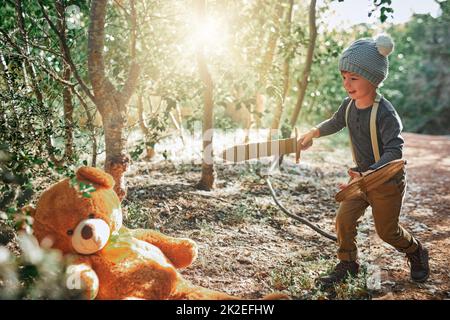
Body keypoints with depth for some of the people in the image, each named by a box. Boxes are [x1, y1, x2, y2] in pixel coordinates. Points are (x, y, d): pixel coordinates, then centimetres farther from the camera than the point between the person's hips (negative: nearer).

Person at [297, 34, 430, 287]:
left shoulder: (385, 113, -28)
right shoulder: (349, 104, -5)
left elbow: (394, 152, -35)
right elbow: (335, 123, 18)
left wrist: (367, 175, -46)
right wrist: (312, 134, 21)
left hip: (388, 182, -6)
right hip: (362, 176, 6)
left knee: (387, 231, 9)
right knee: (344, 220, -2)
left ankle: (417, 253, 39)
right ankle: (347, 265, 18)